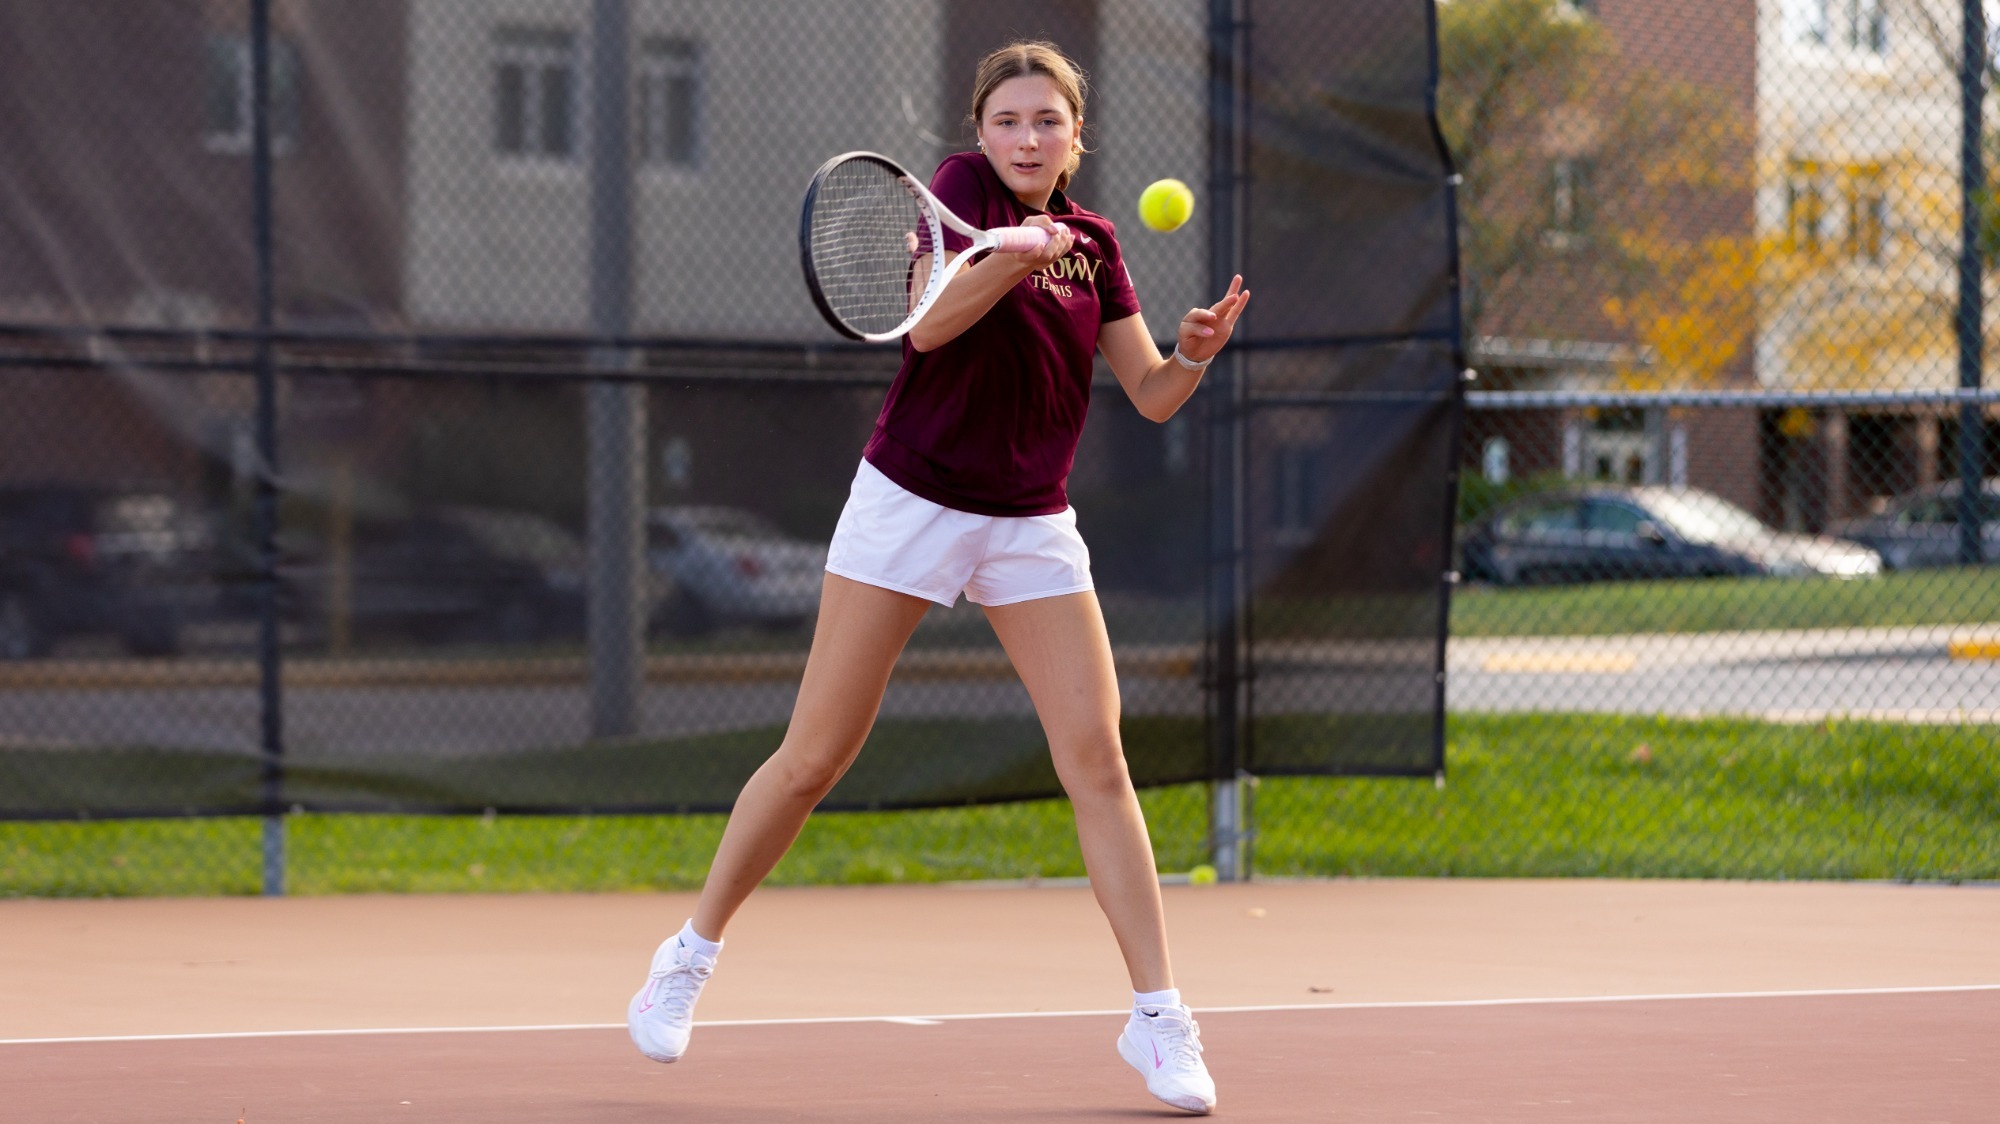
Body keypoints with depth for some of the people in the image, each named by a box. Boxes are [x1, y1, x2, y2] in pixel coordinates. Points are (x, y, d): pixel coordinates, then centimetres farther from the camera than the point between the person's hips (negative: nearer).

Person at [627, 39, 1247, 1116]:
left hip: (1031, 528, 4)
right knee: (814, 757, 0)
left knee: (1096, 759, -7)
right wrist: (1013, 256, -40)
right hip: (910, 503, -4)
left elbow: (1152, 396, 7)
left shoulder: (1094, 243, 6)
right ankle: (690, 956, 18)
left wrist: (1195, 352, -15)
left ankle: (1157, 1018, -3)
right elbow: (931, 321, -24)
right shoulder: (963, 188, -8)